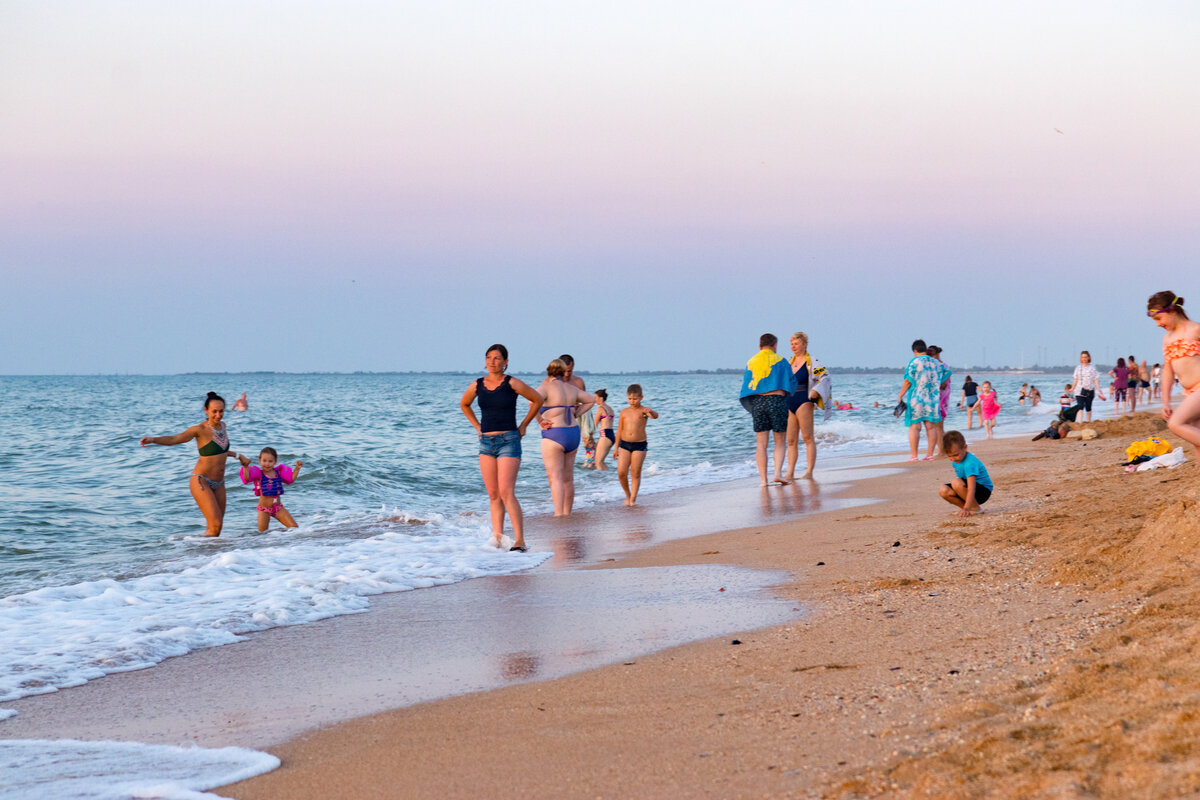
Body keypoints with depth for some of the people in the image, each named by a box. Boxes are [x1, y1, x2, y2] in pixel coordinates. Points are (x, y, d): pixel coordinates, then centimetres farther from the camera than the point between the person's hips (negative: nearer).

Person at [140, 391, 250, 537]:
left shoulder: (222, 426, 5)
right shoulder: (200, 430, -15)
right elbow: (173, 439, -22)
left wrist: (238, 456, 29)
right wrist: (153, 439, -38)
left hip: (218, 483, 7)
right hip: (201, 481, -7)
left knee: (216, 526, 7)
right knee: (215, 525, -16)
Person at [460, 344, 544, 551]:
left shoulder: (512, 384, -5)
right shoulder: (477, 385, 7)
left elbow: (537, 400, 5)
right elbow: (464, 405, 26)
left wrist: (523, 426, 5)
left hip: (509, 441, -5)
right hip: (486, 441, 5)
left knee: (506, 493, -14)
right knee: (493, 495, 5)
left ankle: (520, 541, -14)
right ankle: (497, 538, 8)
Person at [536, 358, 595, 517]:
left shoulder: (546, 387, -7)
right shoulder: (571, 389, 12)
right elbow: (591, 399, 23)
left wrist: (540, 421, -15)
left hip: (554, 434, -7)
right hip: (573, 434, 7)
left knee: (555, 477, -10)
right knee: (568, 478, 13)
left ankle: (558, 515, -18)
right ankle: (567, 513, 19)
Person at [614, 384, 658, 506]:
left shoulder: (644, 410, -2)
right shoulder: (624, 412, 8)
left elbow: (655, 415, -24)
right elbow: (619, 430, 13)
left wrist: (651, 412, -49)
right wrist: (616, 448, 13)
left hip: (639, 445, -3)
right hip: (625, 444, 3)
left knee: (635, 474, 0)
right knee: (621, 472, -4)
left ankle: (633, 499, 7)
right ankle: (627, 495, 17)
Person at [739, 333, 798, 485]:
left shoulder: (751, 362, 11)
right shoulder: (779, 360, 2)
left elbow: (746, 386, 10)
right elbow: (792, 382, 5)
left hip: (756, 402, 3)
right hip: (777, 400, -3)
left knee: (761, 443, 3)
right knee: (780, 442, 6)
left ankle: (763, 479, -2)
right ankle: (778, 473, -12)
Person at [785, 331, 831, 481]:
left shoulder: (812, 362, -3)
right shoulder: (789, 362, 15)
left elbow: (824, 377, -9)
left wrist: (816, 392, -24)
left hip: (803, 402, -6)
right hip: (788, 404, 6)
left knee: (808, 437, -5)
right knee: (791, 440, 4)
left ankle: (809, 473, -6)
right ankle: (790, 473, 4)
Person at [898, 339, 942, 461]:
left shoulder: (914, 362, -8)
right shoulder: (935, 363, 9)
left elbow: (908, 381, -9)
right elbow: (939, 382, 15)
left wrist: (900, 396, -2)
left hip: (916, 399, -5)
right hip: (932, 399, 5)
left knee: (914, 427, -4)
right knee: (930, 427, 7)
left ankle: (914, 456, -7)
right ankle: (930, 454, 7)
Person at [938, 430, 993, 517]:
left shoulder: (969, 463, -29)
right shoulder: (958, 460, -1)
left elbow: (971, 489, -38)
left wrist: (966, 509, -47)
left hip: (984, 491, -8)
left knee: (956, 483, -33)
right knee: (943, 491, -13)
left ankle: (976, 508, -16)